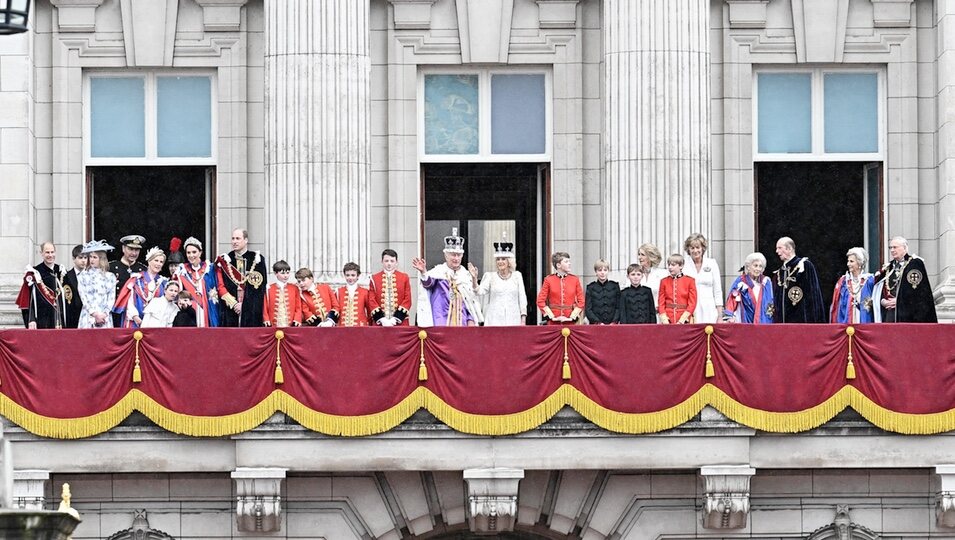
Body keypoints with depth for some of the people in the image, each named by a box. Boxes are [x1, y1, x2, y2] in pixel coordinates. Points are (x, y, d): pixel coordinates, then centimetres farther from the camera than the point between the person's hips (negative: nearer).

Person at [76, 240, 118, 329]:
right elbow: (83, 297, 0)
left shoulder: (110, 276, 10)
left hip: (104, 318, 1)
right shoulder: (83, 276, 7)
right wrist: (95, 314, -9)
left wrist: (104, 314, -8)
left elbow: (112, 298, 6)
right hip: (88, 317, -1)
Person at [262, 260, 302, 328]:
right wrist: (266, 320, -6)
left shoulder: (294, 289, 8)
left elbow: (298, 307, 7)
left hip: (291, 325, 1)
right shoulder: (269, 289, 5)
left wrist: (297, 320, -6)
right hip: (274, 326, -1)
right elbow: (265, 307, 6)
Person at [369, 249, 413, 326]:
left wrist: (396, 318, -8)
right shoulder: (374, 279, 8)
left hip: (400, 324, 0)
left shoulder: (404, 278, 8)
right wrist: (382, 319, -10)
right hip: (380, 324, 0)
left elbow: (408, 300, 3)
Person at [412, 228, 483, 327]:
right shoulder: (439, 272, 0)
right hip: (441, 322, -4)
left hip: (462, 322, 4)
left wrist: (471, 320, 6)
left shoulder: (466, 275, 13)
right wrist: (423, 272, -44)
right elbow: (428, 283, -22)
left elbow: (471, 301, 17)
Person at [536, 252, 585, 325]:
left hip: (570, 322, 1)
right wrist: (552, 317, -6)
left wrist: (571, 317, -4)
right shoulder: (549, 280, 2)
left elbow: (581, 302, 6)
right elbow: (540, 302, 1)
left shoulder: (575, 279, 6)